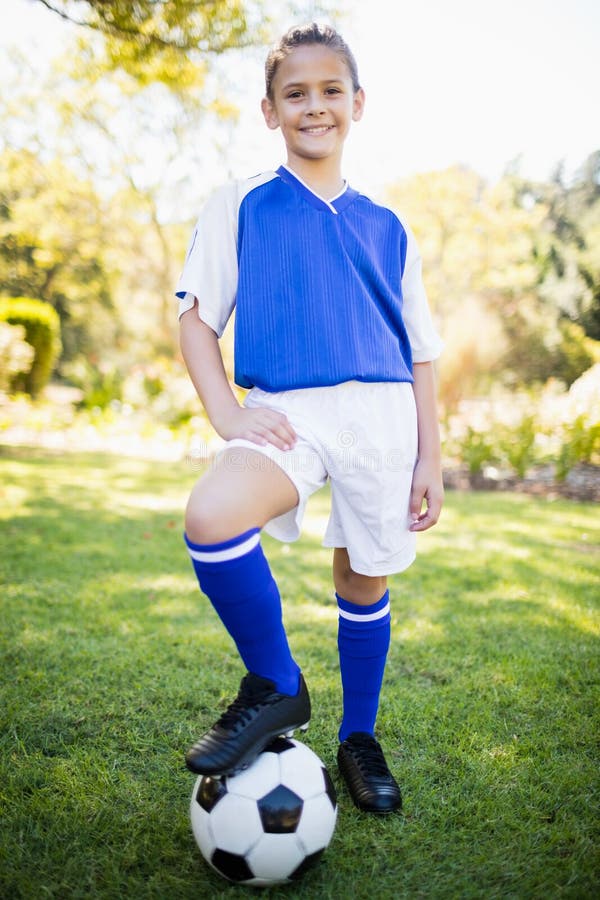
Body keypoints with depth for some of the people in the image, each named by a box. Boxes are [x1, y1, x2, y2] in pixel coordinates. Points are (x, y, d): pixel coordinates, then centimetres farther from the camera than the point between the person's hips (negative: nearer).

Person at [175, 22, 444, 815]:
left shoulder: (386, 228, 14)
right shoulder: (238, 207, 9)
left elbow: (420, 352, 15)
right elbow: (196, 312, 5)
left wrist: (430, 458, 8)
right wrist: (226, 413, -10)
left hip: (380, 411, 3)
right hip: (284, 409, -2)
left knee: (365, 582, 7)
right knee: (210, 518, -30)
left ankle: (359, 738, 31)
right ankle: (275, 686, -6)